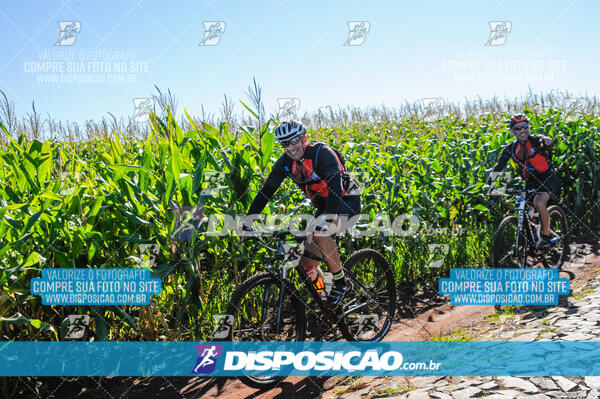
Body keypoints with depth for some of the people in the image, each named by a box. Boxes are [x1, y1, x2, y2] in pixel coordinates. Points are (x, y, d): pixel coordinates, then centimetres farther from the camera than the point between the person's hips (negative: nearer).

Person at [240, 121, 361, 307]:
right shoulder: (285, 162, -8)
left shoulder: (322, 153, -26)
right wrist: (247, 223, -10)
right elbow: (266, 191, -4)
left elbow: (336, 188, -39)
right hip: (323, 206, 6)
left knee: (320, 233, -34)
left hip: (346, 200, -6)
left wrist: (325, 220, -52)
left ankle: (341, 282, -14)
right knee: (307, 265, -5)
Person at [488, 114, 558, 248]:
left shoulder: (535, 140, -14)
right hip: (531, 181, 5)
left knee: (539, 203, -27)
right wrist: (490, 184, -13)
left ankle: (546, 236, -11)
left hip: (548, 178, -5)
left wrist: (547, 140, -64)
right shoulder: (512, 148, -3)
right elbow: (499, 166, -4)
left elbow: (544, 140, -38)